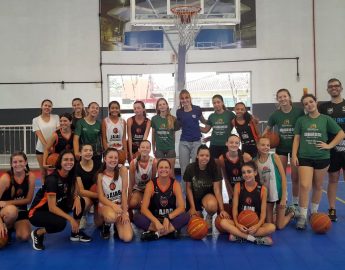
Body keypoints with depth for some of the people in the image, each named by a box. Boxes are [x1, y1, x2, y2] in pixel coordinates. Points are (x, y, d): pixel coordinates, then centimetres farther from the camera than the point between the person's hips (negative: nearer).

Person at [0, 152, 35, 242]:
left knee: (24, 237, -16)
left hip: (21, 211, 3)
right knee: (12, 210, -39)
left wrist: (7, 203, -17)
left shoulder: (30, 176, -11)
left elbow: (28, 200, -6)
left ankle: (13, 226, 19)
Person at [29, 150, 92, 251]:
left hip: (56, 207, 8)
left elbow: (74, 194, 6)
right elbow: (52, 208, -28)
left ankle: (75, 233, 8)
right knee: (61, 223, -34)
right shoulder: (52, 179, -27)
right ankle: (37, 233, -3)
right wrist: (70, 219, -31)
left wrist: (77, 198, -18)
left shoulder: (70, 176, -5)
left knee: (81, 201, -8)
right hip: (37, 213, -8)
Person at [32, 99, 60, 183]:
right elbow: (39, 135, -8)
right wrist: (47, 146, -21)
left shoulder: (56, 117, 2)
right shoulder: (36, 120, 0)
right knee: (43, 171, 9)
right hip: (41, 149, 0)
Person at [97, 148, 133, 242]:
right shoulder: (100, 175, -6)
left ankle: (117, 225, 17)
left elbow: (124, 192, -9)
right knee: (111, 216, -40)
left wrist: (124, 212, -14)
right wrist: (113, 206, -29)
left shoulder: (122, 170, -8)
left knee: (127, 238, -18)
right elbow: (101, 197, -9)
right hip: (105, 205, -1)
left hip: (120, 206, 1)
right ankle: (106, 226, -1)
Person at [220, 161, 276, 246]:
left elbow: (263, 212, -4)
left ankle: (238, 236, -25)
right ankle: (255, 239, -29)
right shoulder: (238, 186, -1)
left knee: (272, 227, -29)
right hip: (241, 223, 0)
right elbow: (235, 207, -3)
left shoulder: (262, 189, -3)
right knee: (223, 222, -28)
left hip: (255, 223, 0)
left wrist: (257, 226, -22)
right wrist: (237, 224, -19)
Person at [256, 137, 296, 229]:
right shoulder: (255, 161, -3)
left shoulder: (274, 157, -10)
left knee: (279, 226, 3)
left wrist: (284, 197, -13)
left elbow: (283, 177, -10)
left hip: (279, 193, -3)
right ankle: (284, 212, 36)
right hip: (266, 195, 3)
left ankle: (291, 212, 33)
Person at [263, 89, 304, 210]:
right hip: (281, 147, 2)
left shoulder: (299, 111, -13)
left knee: (295, 177, 4)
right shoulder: (275, 115, -5)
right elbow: (267, 129, 8)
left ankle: (295, 204, 21)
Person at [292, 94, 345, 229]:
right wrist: (294, 155, -3)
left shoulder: (326, 119, 1)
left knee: (318, 186, 13)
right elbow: (296, 138, 4)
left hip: (322, 157, 1)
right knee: (304, 186, -13)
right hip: (304, 157, -1)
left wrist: (329, 145, -5)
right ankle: (302, 217, -5)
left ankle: (314, 212, 31)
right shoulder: (301, 120, 3)